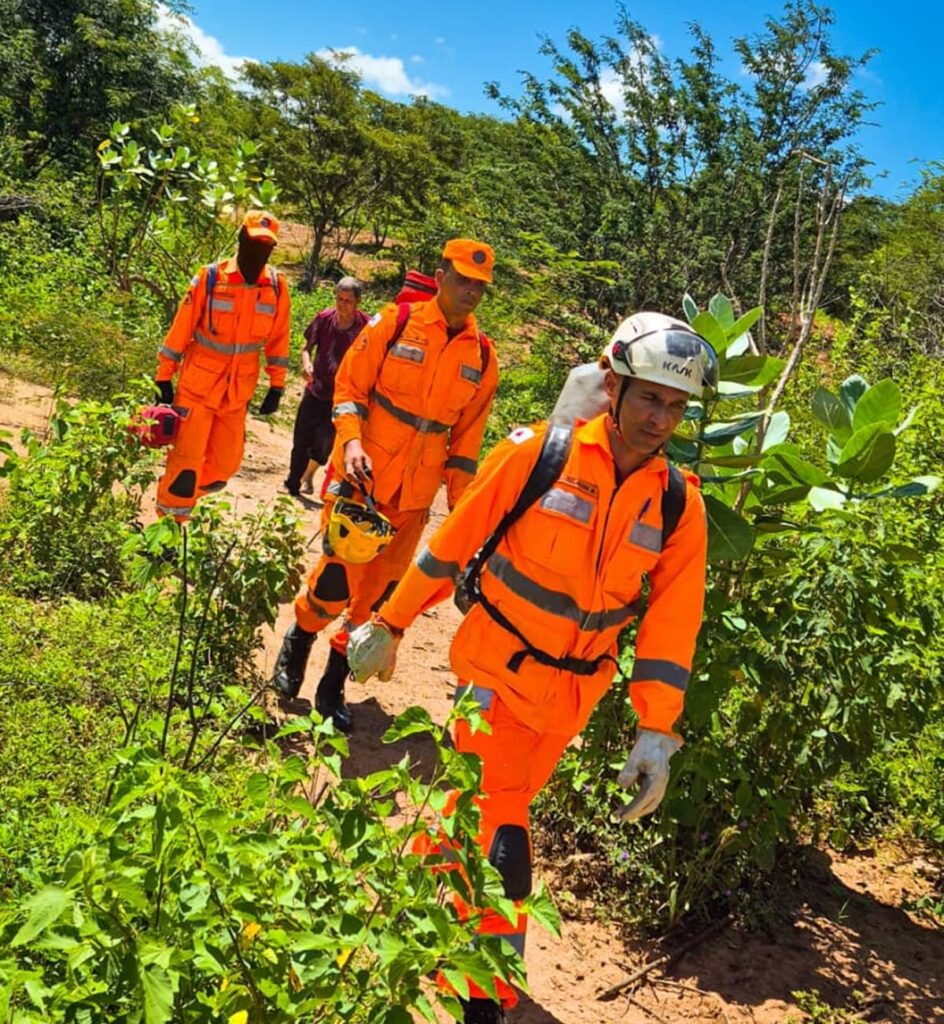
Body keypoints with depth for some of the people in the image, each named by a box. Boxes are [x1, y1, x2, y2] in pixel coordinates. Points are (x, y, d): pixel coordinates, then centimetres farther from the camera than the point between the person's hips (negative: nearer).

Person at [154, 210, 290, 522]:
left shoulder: (277, 286, -2)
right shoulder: (210, 278, -11)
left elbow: (278, 338, 8)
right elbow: (181, 329, -6)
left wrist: (276, 386, 7)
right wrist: (164, 377, -5)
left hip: (238, 391, 4)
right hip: (198, 385, -4)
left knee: (226, 464, 10)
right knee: (187, 459, -3)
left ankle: (180, 498, 34)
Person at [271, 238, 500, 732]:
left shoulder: (481, 356, 4)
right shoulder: (395, 323, -4)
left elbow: (467, 436, 9)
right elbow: (349, 385, -3)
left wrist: (460, 503, 8)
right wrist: (352, 441, -19)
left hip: (414, 496, 3)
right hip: (361, 476, -3)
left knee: (378, 592, 7)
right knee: (336, 579, -2)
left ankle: (333, 686, 23)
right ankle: (297, 642, 29)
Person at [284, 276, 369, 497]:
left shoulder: (365, 326, -14)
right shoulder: (325, 318, -7)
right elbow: (307, 347, 5)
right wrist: (306, 363, -16)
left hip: (342, 396, -2)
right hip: (316, 388, 2)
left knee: (324, 442, 0)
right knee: (301, 440, 6)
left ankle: (307, 477, 28)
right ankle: (292, 483, 23)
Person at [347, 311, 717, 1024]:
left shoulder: (680, 503, -4)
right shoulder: (539, 454, -13)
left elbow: (671, 624, -2)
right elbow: (453, 543, -4)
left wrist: (656, 731, -7)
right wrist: (390, 623, 2)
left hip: (572, 694, 3)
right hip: (499, 668, -3)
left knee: (498, 815, 15)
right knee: (501, 837, -3)